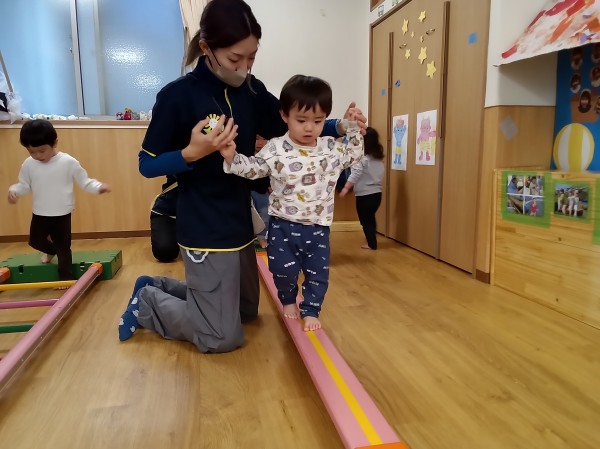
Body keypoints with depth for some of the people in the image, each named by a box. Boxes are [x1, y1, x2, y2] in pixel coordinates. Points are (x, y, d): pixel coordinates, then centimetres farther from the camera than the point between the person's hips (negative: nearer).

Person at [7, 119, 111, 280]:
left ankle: (66, 279, 19)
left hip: (62, 215, -4)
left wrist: (98, 187, -25)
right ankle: (51, 250, 54)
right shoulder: (28, 164, -3)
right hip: (39, 214, 4)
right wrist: (14, 190, -13)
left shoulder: (69, 162, -13)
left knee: (63, 247, 5)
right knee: (35, 241, 21)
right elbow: (24, 185, 7)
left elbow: (84, 181, -9)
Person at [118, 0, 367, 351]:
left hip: (241, 224, 7)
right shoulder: (178, 96, -16)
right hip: (205, 231, -7)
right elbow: (148, 165, -10)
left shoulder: (252, 91, 1)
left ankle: (157, 287, 33)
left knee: (246, 312, 24)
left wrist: (339, 127, -8)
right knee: (223, 337, 0)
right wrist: (192, 153, -28)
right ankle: (147, 303, 21)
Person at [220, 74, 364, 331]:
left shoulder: (331, 148, 1)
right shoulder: (275, 149, -9)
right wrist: (232, 158, -26)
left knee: (318, 272, 8)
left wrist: (353, 127, 5)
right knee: (284, 269, 5)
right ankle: (288, 300, 36)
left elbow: (353, 155, 16)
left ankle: (310, 311, 28)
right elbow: (254, 168, -8)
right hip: (283, 224, -2)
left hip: (318, 226, 3)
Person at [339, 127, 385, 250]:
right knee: (370, 218, 22)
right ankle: (372, 241, 30)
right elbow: (381, 173, 14)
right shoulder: (379, 157, 7)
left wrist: (346, 188, -23)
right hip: (376, 193, 7)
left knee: (365, 220, 8)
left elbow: (355, 174, -23)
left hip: (365, 194, -7)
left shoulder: (362, 157, -15)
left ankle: (372, 244, 14)